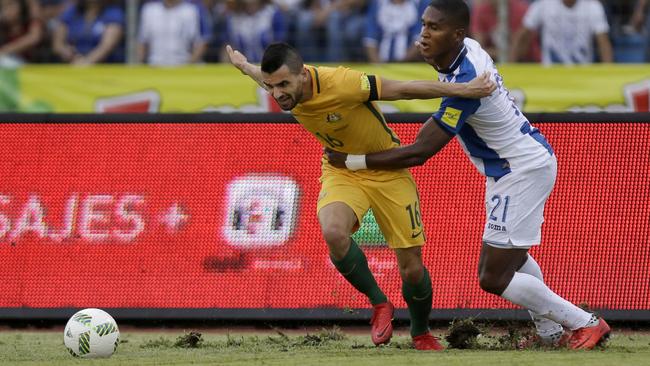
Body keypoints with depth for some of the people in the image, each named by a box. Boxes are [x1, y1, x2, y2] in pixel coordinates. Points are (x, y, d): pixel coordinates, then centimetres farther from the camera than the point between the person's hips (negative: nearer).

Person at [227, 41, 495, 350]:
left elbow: (404, 90, -26)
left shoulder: (340, 84, -33)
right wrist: (243, 65, 33)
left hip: (388, 170, -3)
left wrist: (463, 90, -24)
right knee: (333, 233, -30)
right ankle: (379, 305, -4)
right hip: (341, 171, 3)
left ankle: (421, 333, 32)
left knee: (412, 269, -1)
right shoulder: (283, 84, -15)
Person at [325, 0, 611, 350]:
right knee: (509, 255, 29)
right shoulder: (468, 48, -4)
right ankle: (551, 332, 40)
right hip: (528, 161, 10)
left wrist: (353, 161, -25)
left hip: (523, 170, -10)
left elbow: (420, 153, -30)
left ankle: (585, 324, 2)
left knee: (494, 279, -8)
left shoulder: (464, 84, -32)